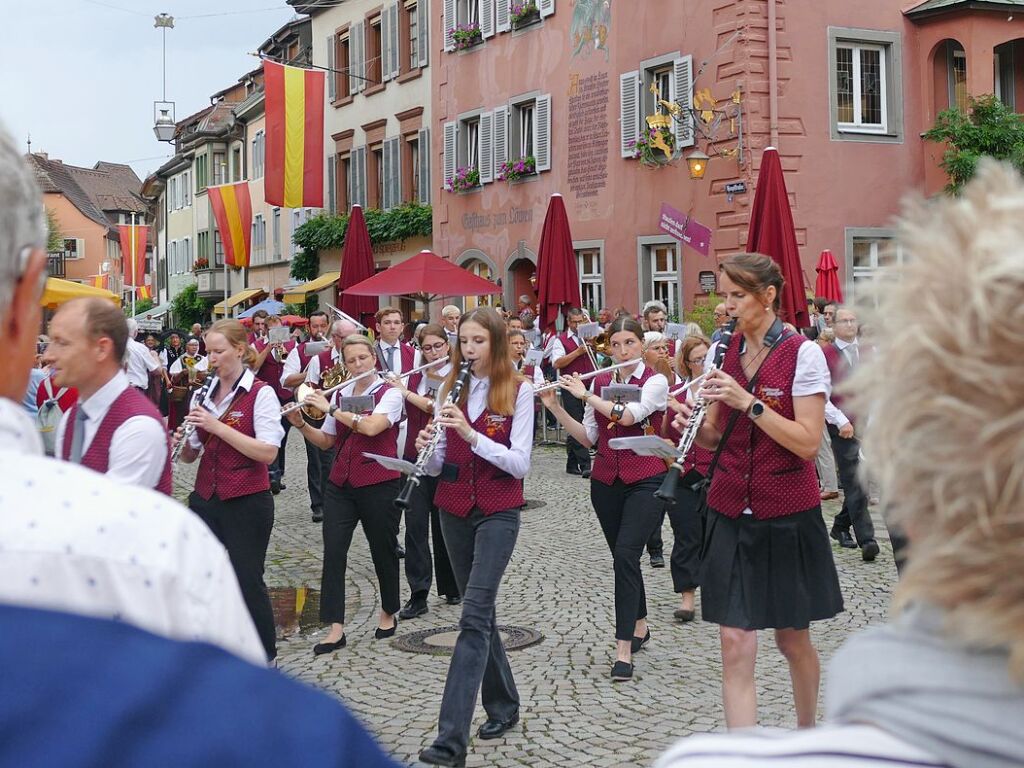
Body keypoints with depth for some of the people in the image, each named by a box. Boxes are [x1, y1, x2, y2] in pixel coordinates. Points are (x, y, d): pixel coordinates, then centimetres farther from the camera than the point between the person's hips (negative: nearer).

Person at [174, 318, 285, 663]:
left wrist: (217, 426, -22)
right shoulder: (205, 394, 9)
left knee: (247, 580, -1)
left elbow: (268, 453, -19)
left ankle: (265, 657, 15)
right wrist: (182, 442, -8)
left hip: (246, 502, -6)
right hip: (206, 499, 6)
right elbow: (191, 455, 15)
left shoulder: (261, 394, -9)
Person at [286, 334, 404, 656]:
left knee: (383, 551, 9)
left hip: (379, 485, -4)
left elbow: (371, 426, -25)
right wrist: (300, 424, -2)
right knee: (333, 552, -5)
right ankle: (336, 628, -4)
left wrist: (330, 409, -18)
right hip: (340, 485, 4)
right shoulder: (339, 395, 10)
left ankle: (389, 613, 31)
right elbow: (326, 442, 14)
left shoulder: (389, 393, -7)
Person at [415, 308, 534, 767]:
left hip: (498, 511, -5)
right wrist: (426, 449, -18)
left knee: (474, 614, -14)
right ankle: (503, 705, 31)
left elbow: (520, 464, -15)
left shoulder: (518, 391, -7)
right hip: (455, 509, 5)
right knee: (480, 608, 14)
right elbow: (437, 466, 5)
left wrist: (471, 433, -26)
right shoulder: (450, 389, 6)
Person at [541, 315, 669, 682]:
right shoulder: (599, 381, 8)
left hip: (645, 482, -5)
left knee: (625, 555, -17)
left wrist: (585, 394, -15)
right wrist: (555, 407, -4)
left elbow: (627, 415, -23)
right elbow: (588, 437, 6)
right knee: (624, 557, 13)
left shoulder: (655, 382, -6)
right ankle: (640, 625, 33)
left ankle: (623, 649, -16)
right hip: (606, 482, 5)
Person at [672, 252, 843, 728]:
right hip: (731, 513, 3)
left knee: (792, 639, 14)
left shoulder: (803, 354, -10)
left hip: (788, 514, -3)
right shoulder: (721, 353, 5)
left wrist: (747, 400, -25)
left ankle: (807, 734, 40)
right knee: (735, 644, -4)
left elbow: (808, 442, -17)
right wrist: (694, 424, -12)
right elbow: (714, 439, 10)